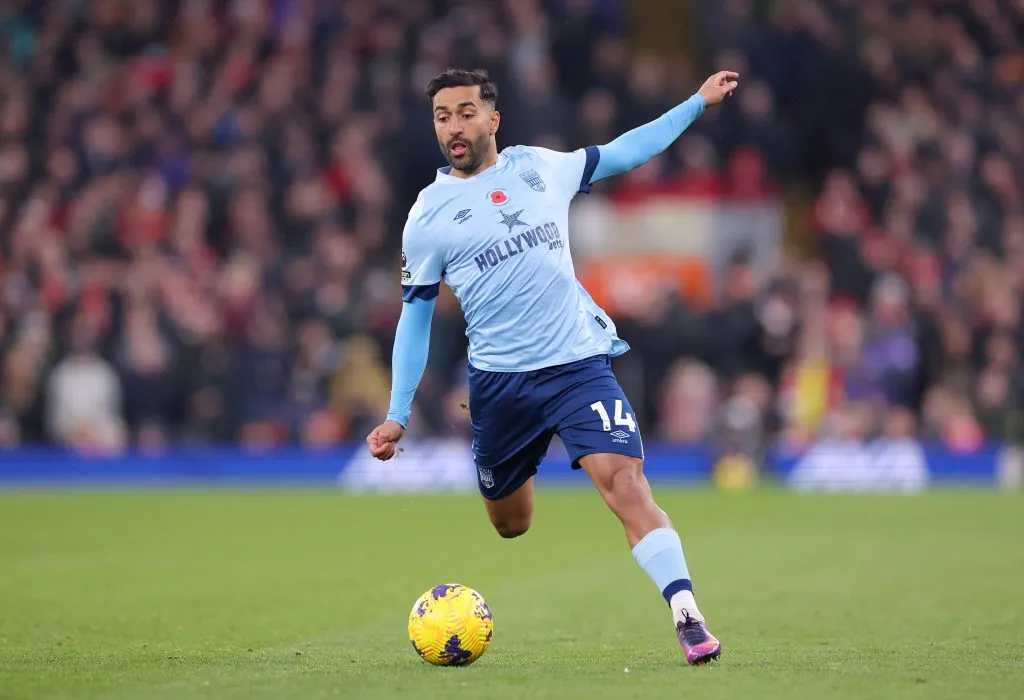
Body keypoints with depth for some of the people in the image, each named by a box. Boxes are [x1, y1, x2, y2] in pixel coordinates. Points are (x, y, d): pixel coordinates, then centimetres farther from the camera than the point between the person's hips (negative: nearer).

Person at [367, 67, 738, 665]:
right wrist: (398, 416, 2)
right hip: (500, 384, 1)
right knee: (509, 526, 11)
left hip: (580, 363, -1)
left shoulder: (540, 167, 5)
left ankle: (688, 620, -25)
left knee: (626, 482, -20)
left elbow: (620, 154, 20)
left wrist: (698, 103, 19)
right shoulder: (428, 215, 1)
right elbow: (415, 316, 7)